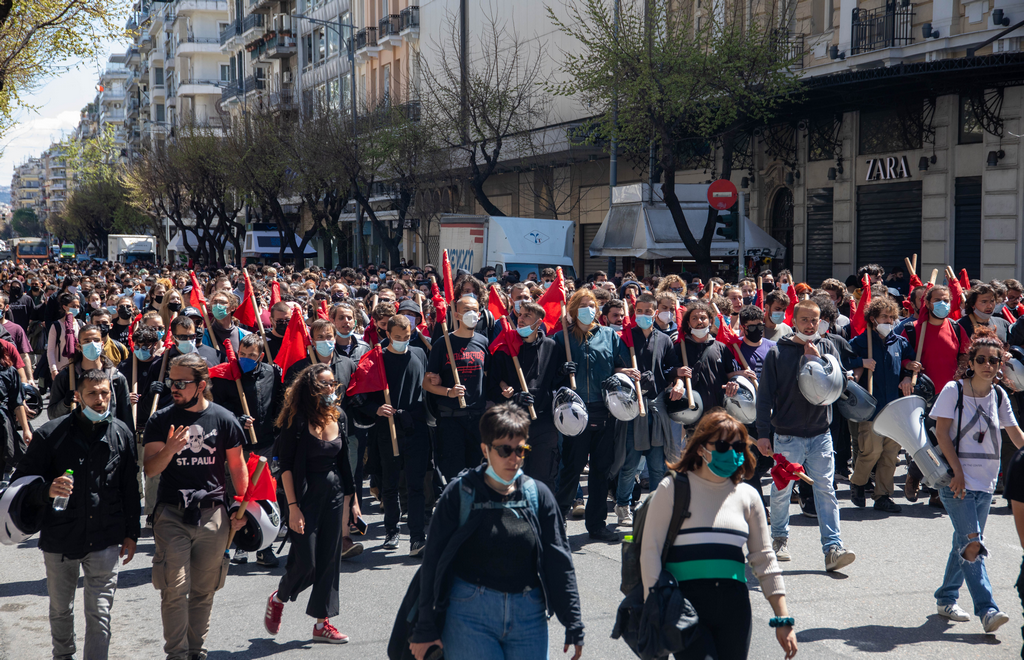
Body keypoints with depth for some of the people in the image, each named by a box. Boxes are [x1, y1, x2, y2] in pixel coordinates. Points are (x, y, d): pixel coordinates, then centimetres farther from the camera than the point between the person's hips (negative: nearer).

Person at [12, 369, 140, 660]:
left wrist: (131, 534, 11)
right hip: (60, 538, 0)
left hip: (105, 540, 0)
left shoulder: (122, 434, 1)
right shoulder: (51, 434, -6)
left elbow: (130, 489, 9)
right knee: (60, 609, 17)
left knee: (99, 614, 0)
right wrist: (47, 490, -25)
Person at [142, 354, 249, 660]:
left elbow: (237, 466, 10)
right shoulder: (160, 421, 0)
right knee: (175, 588, -7)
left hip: (212, 514, 1)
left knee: (204, 589, 8)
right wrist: (169, 449, -24)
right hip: (172, 514, -1)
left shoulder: (224, 419, 1)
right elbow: (150, 469, -4)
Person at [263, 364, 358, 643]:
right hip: (305, 494, -5)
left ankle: (322, 622, 15)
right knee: (305, 562, -5)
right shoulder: (297, 420, -13)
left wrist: (350, 498, 10)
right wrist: (292, 506, -16)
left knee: (329, 559, 6)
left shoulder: (339, 416, 4)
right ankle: (278, 599, 25)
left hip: (333, 493, 6)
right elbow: (286, 465, -12)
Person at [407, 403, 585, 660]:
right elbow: (433, 562, -1)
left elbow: (560, 562, 6)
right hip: (470, 614, -3)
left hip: (528, 616, 3)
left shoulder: (538, 495, 4)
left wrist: (574, 626, 5)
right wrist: (424, 629, -2)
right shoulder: (460, 493, -4)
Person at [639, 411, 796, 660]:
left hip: (734, 605, 4)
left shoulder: (747, 496, 11)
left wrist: (783, 620, 9)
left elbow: (764, 559, 13)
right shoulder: (673, 488, 0)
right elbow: (650, 550, -3)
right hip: (685, 603, -4)